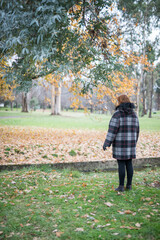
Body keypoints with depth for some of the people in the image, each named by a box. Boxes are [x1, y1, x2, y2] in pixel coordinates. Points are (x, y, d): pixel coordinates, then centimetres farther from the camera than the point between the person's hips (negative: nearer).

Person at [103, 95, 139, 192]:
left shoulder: (118, 114, -12)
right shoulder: (134, 114, 7)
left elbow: (113, 130, -16)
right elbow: (136, 130, 11)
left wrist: (107, 143, -12)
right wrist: (134, 142, 23)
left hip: (120, 143, -5)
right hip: (130, 143, 5)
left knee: (121, 164, 0)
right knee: (129, 163, 11)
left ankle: (121, 186, 5)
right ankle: (129, 185, 16)